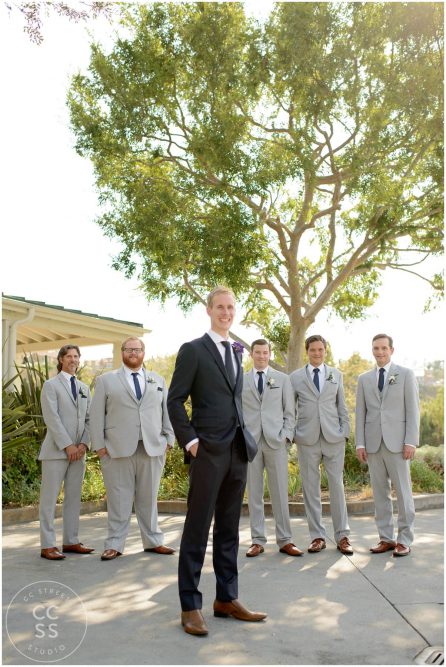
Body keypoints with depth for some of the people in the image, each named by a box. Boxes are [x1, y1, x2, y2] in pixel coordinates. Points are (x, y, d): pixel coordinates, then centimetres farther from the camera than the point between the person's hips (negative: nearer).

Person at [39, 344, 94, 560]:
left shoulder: (84, 388, 17)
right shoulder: (51, 385, 1)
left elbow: (89, 419, 13)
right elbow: (51, 417, -9)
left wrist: (84, 443, -3)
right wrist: (67, 445, -14)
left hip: (78, 451, 6)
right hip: (56, 450, -5)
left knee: (74, 498, 9)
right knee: (49, 498, -2)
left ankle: (71, 541, 16)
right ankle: (47, 546, 2)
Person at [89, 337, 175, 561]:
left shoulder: (158, 380, 17)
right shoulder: (106, 380, 9)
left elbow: (167, 411, 14)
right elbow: (97, 414, 3)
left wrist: (169, 439, 5)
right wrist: (99, 444, -4)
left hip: (152, 448, 2)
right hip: (118, 449, -2)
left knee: (148, 498, 9)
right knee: (119, 499, 2)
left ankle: (153, 541, 18)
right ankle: (114, 544, 12)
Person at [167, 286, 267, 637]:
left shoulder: (237, 351, 16)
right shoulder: (192, 350, -4)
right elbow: (175, 400, -7)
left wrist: (244, 436, 12)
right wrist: (190, 440, -13)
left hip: (239, 450, 6)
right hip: (208, 451, -6)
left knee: (229, 528, 13)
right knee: (198, 528, 2)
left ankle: (227, 598, 24)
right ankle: (190, 606, 13)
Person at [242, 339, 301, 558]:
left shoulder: (282, 379, 10)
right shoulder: (241, 381, 10)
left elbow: (290, 412, 8)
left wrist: (287, 436, -3)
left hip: (276, 441, 0)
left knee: (280, 492, 1)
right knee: (254, 493, 4)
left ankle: (284, 541, 10)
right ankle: (258, 541, 12)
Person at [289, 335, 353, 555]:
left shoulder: (336, 374, 11)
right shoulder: (295, 377, 6)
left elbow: (342, 406, 12)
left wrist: (345, 432, 4)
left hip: (334, 438, 1)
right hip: (307, 438, 0)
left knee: (337, 486, 1)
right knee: (310, 488, 3)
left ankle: (342, 536, 11)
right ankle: (317, 536, 13)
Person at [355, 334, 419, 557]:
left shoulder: (406, 374, 5)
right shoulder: (364, 379, 12)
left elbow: (413, 410, 0)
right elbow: (360, 413, 10)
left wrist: (411, 441, -9)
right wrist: (360, 444, 3)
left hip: (397, 442, -3)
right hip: (373, 444, 3)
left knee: (403, 491, 0)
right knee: (380, 493, 6)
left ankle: (404, 540, 10)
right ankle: (386, 538, 14)